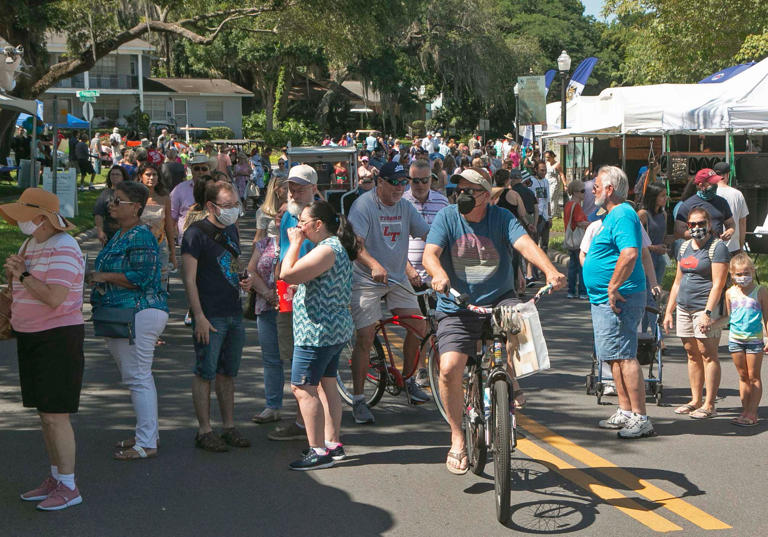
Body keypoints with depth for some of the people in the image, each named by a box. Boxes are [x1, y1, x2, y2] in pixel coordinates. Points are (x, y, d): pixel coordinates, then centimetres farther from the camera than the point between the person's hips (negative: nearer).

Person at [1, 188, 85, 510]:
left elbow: (55, 298, -27)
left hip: (58, 338, -9)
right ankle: (55, 478, 22)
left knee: (55, 415, -8)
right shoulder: (30, 244, 13)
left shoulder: (63, 248, -17)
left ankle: (68, 487, 0)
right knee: (44, 413, 13)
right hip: (30, 337, 9)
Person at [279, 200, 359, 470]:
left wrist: (295, 243, -14)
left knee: (303, 388, -7)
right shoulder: (337, 247, 14)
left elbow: (287, 274, -26)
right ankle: (333, 443, 25)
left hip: (317, 331, -11)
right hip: (335, 329, 11)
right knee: (327, 384, 18)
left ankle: (319, 451, -7)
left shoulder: (327, 250, -20)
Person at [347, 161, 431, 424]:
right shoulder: (364, 205, -14)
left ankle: (408, 381, 24)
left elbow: (429, 234, 8)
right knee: (365, 337, -10)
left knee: (418, 327, 2)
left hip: (398, 279, 6)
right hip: (367, 280, -6)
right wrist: (374, 265, -40)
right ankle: (358, 399, 0)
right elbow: (354, 243, -24)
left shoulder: (405, 207, 5)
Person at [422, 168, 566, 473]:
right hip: (457, 309, 0)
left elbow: (525, 244, -17)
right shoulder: (447, 217, 0)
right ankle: (457, 438, 2)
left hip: (499, 299, 0)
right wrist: (439, 275, -37)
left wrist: (550, 271, -36)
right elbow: (430, 253, -13)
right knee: (449, 368, -19)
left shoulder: (501, 218, -1)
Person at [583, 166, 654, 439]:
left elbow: (630, 254, -29)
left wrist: (613, 288, -25)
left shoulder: (622, 215, -15)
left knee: (624, 357, -10)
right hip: (605, 300, 11)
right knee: (615, 357, 15)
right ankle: (625, 412, 23)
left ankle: (640, 418, -7)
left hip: (618, 300, -11)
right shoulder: (614, 215, 18)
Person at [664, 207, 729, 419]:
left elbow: (718, 284, -13)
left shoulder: (717, 247, -7)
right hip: (684, 307, 7)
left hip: (705, 307, -7)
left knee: (707, 354, -6)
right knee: (692, 354, 10)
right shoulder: (685, 247, 16)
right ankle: (695, 401, 17)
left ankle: (709, 405, -4)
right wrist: (669, 311, 15)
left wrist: (707, 312, -21)